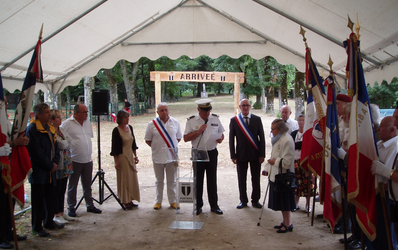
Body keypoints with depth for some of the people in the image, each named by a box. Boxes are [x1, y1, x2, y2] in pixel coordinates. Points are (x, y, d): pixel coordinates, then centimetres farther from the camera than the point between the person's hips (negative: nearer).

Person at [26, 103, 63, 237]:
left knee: (50, 197, 15)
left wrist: (55, 162, 0)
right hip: (38, 171, -8)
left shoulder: (50, 128, 14)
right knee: (38, 199, 0)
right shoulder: (32, 129, -13)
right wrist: (50, 165, -12)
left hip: (50, 170, 8)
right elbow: (37, 152, -17)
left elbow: (55, 147, 16)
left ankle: (49, 221, 28)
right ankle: (37, 226, 10)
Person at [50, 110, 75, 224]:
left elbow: (72, 143, 9)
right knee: (57, 191, 0)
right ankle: (56, 215, 9)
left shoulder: (61, 130, 13)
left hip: (65, 165, 8)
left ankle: (61, 212, 22)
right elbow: (63, 145, -18)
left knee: (62, 190, 13)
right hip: (57, 165, -8)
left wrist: (65, 144, -4)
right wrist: (66, 142, -3)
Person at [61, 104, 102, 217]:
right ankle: (71, 208, 17)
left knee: (87, 185, 15)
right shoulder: (67, 124, -10)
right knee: (72, 186, 6)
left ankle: (90, 205, 25)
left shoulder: (87, 122, 10)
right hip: (74, 161, -5)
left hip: (88, 160, 6)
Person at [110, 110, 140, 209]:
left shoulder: (130, 127, 7)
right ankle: (125, 202, 8)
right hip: (122, 156, -7)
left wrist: (135, 156, 13)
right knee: (124, 179, -1)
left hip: (131, 156, 7)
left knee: (132, 178, 9)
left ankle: (130, 200, 19)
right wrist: (116, 161, -14)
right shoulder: (116, 130, -12)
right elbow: (114, 148, -11)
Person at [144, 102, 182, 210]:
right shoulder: (152, 124, -1)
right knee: (159, 181, 11)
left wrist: (172, 147, 3)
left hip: (172, 156, 1)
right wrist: (157, 148, -2)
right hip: (158, 157, -1)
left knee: (172, 181, 9)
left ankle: (173, 201, 19)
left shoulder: (175, 122, 3)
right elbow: (148, 140, 5)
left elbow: (179, 137, 12)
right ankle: (158, 201, 22)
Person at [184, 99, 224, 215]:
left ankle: (214, 205, 18)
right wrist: (199, 131, -17)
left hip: (212, 153, 2)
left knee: (212, 180, 7)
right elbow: (186, 138, -7)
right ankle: (198, 206, 18)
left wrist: (220, 139, -10)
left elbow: (221, 133, 14)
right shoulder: (191, 121, -4)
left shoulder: (215, 119, 5)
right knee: (198, 180, 5)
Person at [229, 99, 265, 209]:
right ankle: (243, 200, 19)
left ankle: (255, 200, 20)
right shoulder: (234, 120, 1)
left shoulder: (257, 119, 2)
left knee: (256, 179, 7)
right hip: (241, 154, 0)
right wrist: (233, 155, -4)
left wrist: (262, 154, -4)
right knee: (241, 179, 7)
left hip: (255, 154, 0)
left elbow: (262, 137, 2)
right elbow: (231, 139, 2)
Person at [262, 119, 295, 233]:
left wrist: (274, 162, -12)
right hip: (275, 175, 9)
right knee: (280, 201, 16)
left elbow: (287, 161, -22)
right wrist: (267, 168, 12)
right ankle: (285, 221, 28)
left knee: (284, 201, 1)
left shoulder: (287, 140, -19)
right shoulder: (277, 139, 13)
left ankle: (288, 224, 13)